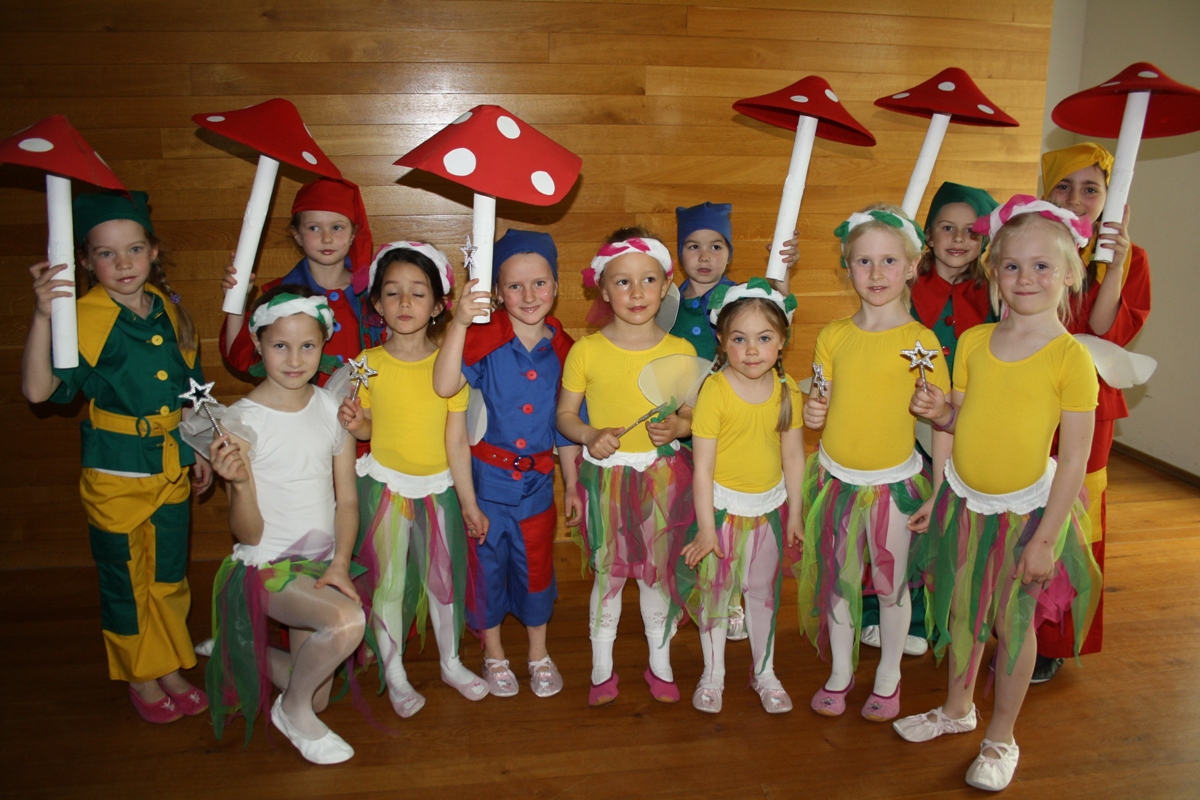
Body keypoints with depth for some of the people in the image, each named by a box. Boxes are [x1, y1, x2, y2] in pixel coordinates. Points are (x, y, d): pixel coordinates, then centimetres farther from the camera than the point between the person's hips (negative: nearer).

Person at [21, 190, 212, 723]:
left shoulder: (168, 308, 1)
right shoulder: (84, 317, -16)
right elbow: (38, 388, -29)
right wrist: (43, 314, -39)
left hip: (172, 466, 5)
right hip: (115, 472, -5)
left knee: (170, 573, 17)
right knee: (125, 578, 11)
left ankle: (170, 668, 35)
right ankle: (138, 676, 31)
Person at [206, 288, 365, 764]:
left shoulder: (332, 408, -2)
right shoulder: (242, 421, -15)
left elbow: (347, 499, 4)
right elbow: (248, 533, -14)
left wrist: (340, 564, -10)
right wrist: (240, 482, -32)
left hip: (322, 560, 5)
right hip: (267, 564, -5)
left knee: (316, 699, 10)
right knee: (348, 620, -33)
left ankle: (249, 655, 40)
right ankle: (292, 711, -3)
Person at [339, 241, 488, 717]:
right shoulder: (368, 364, -7)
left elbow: (457, 440, -4)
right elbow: (367, 428, 2)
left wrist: (468, 501, -2)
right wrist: (354, 424, -21)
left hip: (439, 487, 1)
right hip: (385, 487, -1)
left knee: (444, 577, 15)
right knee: (388, 584, 7)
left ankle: (451, 662, 36)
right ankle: (394, 676, 28)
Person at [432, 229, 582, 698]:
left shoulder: (562, 349, -3)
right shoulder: (486, 339, -15)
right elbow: (444, 386, -31)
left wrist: (572, 485, 10)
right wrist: (458, 323, -40)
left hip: (537, 478, 3)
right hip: (487, 474, -3)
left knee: (536, 563, 16)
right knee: (487, 562, 12)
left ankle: (539, 653, 38)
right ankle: (493, 654, 35)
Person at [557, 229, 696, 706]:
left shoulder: (680, 351, -2)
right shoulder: (585, 351, -7)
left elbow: (692, 415, 5)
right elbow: (565, 414, 0)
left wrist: (676, 427, -16)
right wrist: (589, 436, -18)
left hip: (662, 474, 1)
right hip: (605, 475, -1)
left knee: (659, 569, 12)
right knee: (608, 571, 10)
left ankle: (660, 662, 32)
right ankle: (601, 667, 29)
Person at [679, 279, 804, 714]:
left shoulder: (787, 389, -6)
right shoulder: (714, 390, -19)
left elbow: (793, 456, 3)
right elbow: (702, 466, -17)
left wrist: (794, 513, 6)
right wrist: (705, 527, -15)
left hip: (770, 506, 4)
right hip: (722, 505, -3)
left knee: (763, 589, 17)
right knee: (715, 589, 11)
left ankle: (764, 671, 36)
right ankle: (713, 673, 31)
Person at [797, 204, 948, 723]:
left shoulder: (920, 340, -9)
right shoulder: (832, 337, 0)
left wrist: (936, 495, -8)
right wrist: (812, 413, -14)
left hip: (894, 482, -2)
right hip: (836, 479, 3)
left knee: (891, 583, 12)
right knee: (838, 580, 14)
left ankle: (888, 678, 33)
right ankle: (840, 673, 34)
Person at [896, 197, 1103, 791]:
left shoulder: (1071, 357, -16)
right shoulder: (973, 341, -1)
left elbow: (1075, 459, -14)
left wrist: (1045, 537, -14)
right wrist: (938, 411, -13)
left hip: (1025, 508, -4)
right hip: (963, 500, 4)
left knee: (1012, 622, 11)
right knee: (961, 611, 18)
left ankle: (1000, 739, 31)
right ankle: (957, 708, 41)